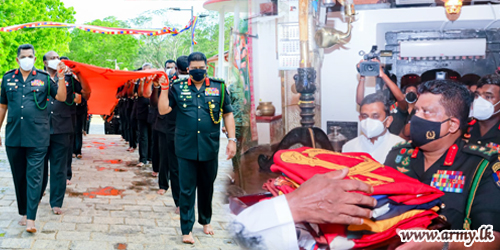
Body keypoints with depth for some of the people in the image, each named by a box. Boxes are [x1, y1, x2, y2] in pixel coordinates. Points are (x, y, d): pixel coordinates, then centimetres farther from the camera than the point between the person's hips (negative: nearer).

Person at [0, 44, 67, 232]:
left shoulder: (44, 78, 3)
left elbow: (61, 97, -4)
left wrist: (61, 77, -17)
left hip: (37, 137, -3)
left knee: (34, 176, -5)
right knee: (19, 177, 12)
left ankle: (31, 219, -5)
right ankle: (23, 212, 25)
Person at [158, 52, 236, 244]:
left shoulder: (218, 87, 5)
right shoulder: (178, 88, 3)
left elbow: (228, 114, 7)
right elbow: (163, 110, -2)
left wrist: (232, 139, 1)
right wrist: (164, 88, -10)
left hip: (210, 148, 1)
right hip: (186, 149, -1)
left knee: (207, 187, 16)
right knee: (187, 190, 2)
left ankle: (206, 220, 36)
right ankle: (187, 230, 11)